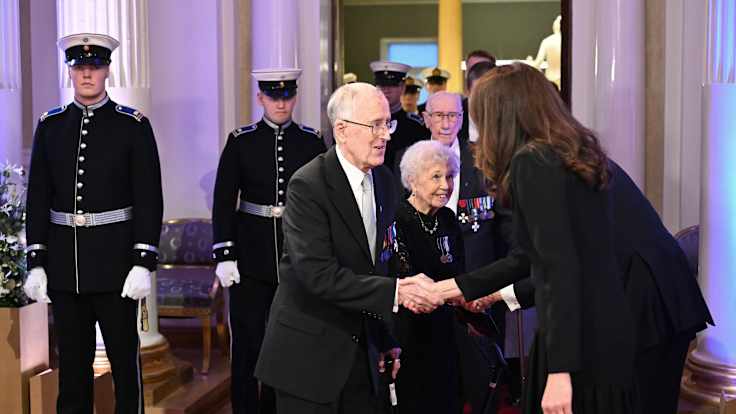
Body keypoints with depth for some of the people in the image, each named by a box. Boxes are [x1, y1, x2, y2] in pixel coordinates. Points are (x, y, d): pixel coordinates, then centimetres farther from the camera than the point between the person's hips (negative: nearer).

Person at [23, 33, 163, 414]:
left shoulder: (134, 126, -3)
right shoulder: (49, 126, 6)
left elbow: (149, 200, -6)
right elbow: (38, 199, 7)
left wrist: (143, 263, -12)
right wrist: (36, 263, 2)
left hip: (116, 261, -3)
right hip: (63, 265, 3)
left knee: (124, 357, 6)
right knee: (72, 361, 11)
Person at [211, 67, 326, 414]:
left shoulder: (312, 142, 3)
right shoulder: (240, 141, 0)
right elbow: (224, 201, -1)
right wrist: (225, 256, -7)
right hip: (251, 258, -1)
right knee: (247, 343, 1)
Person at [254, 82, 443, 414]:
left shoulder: (383, 180, 7)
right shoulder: (307, 186, -16)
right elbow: (318, 274, -25)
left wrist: (386, 340, 12)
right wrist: (395, 292, -28)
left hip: (364, 349, 6)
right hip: (309, 355, -6)